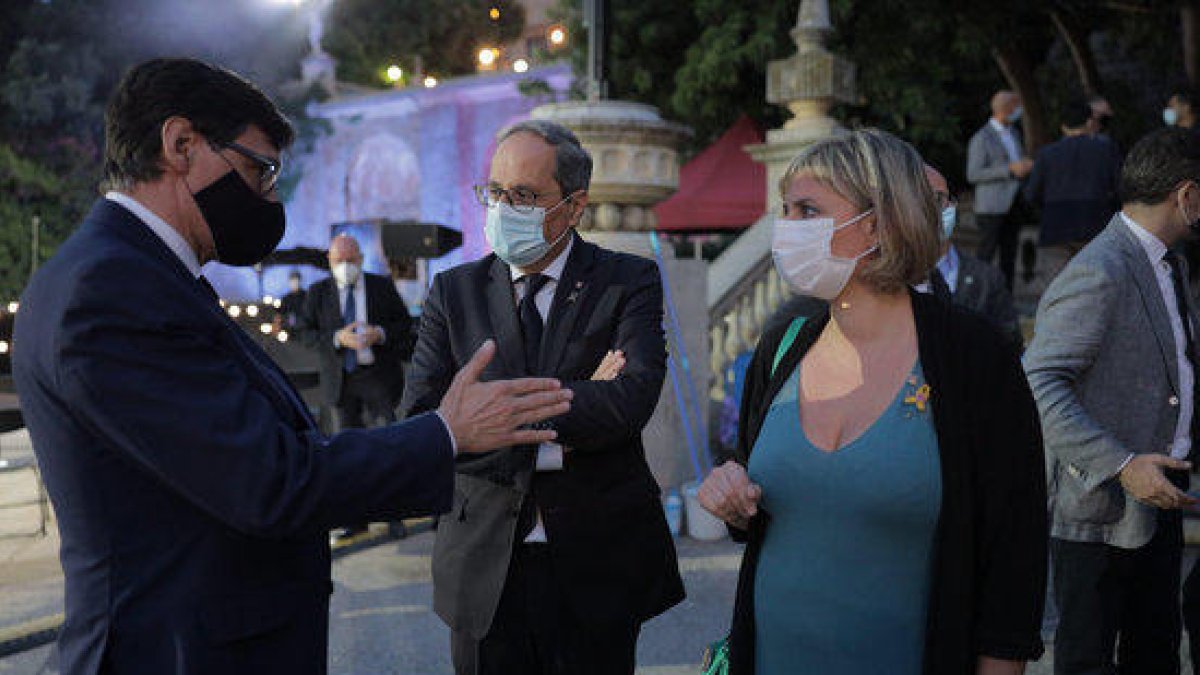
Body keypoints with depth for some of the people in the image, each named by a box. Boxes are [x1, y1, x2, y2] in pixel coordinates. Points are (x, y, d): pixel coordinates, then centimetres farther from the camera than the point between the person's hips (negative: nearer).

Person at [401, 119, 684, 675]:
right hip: (484, 567, 2)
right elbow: (416, 423, -8)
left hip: (598, 565, -1)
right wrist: (544, 443, -18)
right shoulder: (454, 291, 2)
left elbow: (634, 398, -21)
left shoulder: (628, 281, -3)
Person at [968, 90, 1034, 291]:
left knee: (1009, 255, 7)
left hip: (1012, 206, 7)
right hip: (991, 208, -7)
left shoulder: (1013, 134, 16)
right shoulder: (981, 138, -9)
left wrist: (1026, 165, 3)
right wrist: (1009, 169, -20)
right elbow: (973, 175, -15)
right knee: (986, 254, -6)